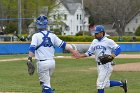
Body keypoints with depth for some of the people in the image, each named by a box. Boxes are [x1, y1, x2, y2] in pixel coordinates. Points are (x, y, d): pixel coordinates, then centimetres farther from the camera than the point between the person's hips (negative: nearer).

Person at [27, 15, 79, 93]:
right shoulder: (52, 35, 8)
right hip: (52, 62, 5)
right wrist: (72, 50, 9)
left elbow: (32, 48, -17)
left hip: (42, 63, -5)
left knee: (46, 84, -4)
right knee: (46, 81, 24)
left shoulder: (36, 36, -4)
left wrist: (30, 59, -25)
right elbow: (63, 44, 6)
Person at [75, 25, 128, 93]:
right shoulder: (94, 42, 11)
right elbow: (89, 53, 13)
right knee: (106, 83, 14)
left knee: (100, 83, -9)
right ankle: (121, 83, 34)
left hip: (106, 65, -7)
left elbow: (118, 49, -7)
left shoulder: (108, 41, -8)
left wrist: (112, 56, -22)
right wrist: (80, 56, -2)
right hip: (99, 65, 7)